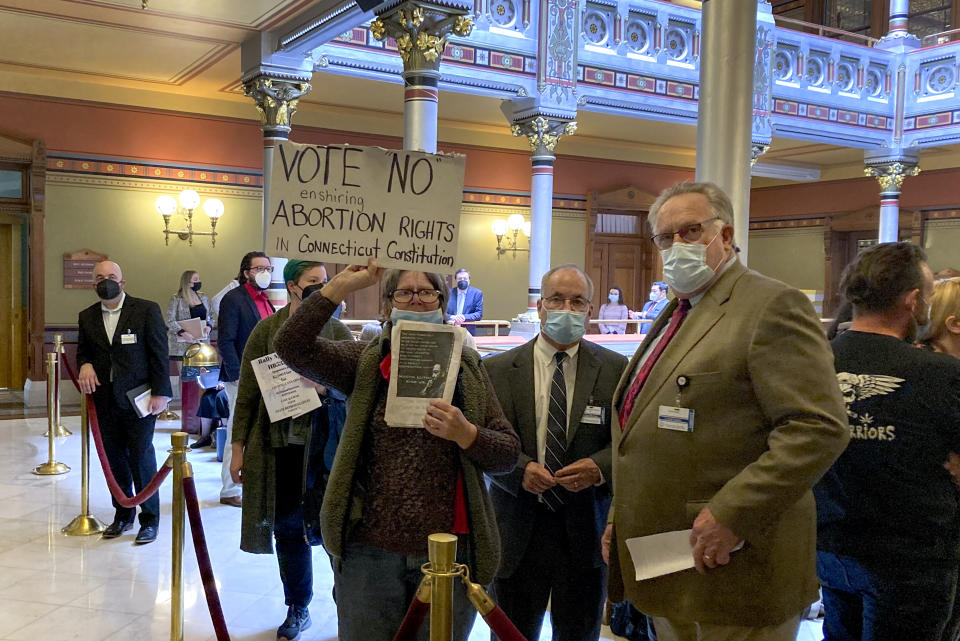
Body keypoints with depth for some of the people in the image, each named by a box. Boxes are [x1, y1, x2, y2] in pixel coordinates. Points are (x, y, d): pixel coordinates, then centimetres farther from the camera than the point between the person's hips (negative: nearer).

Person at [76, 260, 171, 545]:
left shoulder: (147, 310, -4)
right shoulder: (87, 316, 10)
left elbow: (159, 354, -5)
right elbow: (83, 350, 20)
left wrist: (160, 393, -10)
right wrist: (85, 365, -4)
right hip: (104, 401, 4)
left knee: (141, 459, -1)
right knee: (114, 461, 10)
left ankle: (149, 519, 12)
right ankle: (122, 515, 25)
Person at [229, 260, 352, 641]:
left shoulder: (338, 332, 2)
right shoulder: (266, 331, 2)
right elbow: (247, 394, 4)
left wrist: (326, 387, -13)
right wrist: (238, 448, 3)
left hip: (325, 445, -1)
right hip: (279, 446, 1)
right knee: (288, 527, 11)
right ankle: (297, 609, 29)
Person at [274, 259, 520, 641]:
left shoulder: (467, 369, 5)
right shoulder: (365, 364, 5)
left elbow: (509, 454, 2)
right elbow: (291, 347, -10)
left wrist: (465, 433, -17)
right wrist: (341, 286, -13)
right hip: (370, 549, 0)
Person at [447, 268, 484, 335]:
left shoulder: (477, 293, 7)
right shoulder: (448, 293, 10)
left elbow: (479, 314, 1)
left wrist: (464, 317, -15)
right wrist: (452, 317, -15)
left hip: (469, 332, -1)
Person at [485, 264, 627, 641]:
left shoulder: (615, 369, 1)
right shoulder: (498, 369, 0)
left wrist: (600, 467, -19)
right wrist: (520, 468, -20)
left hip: (586, 528, 1)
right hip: (517, 528, 0)